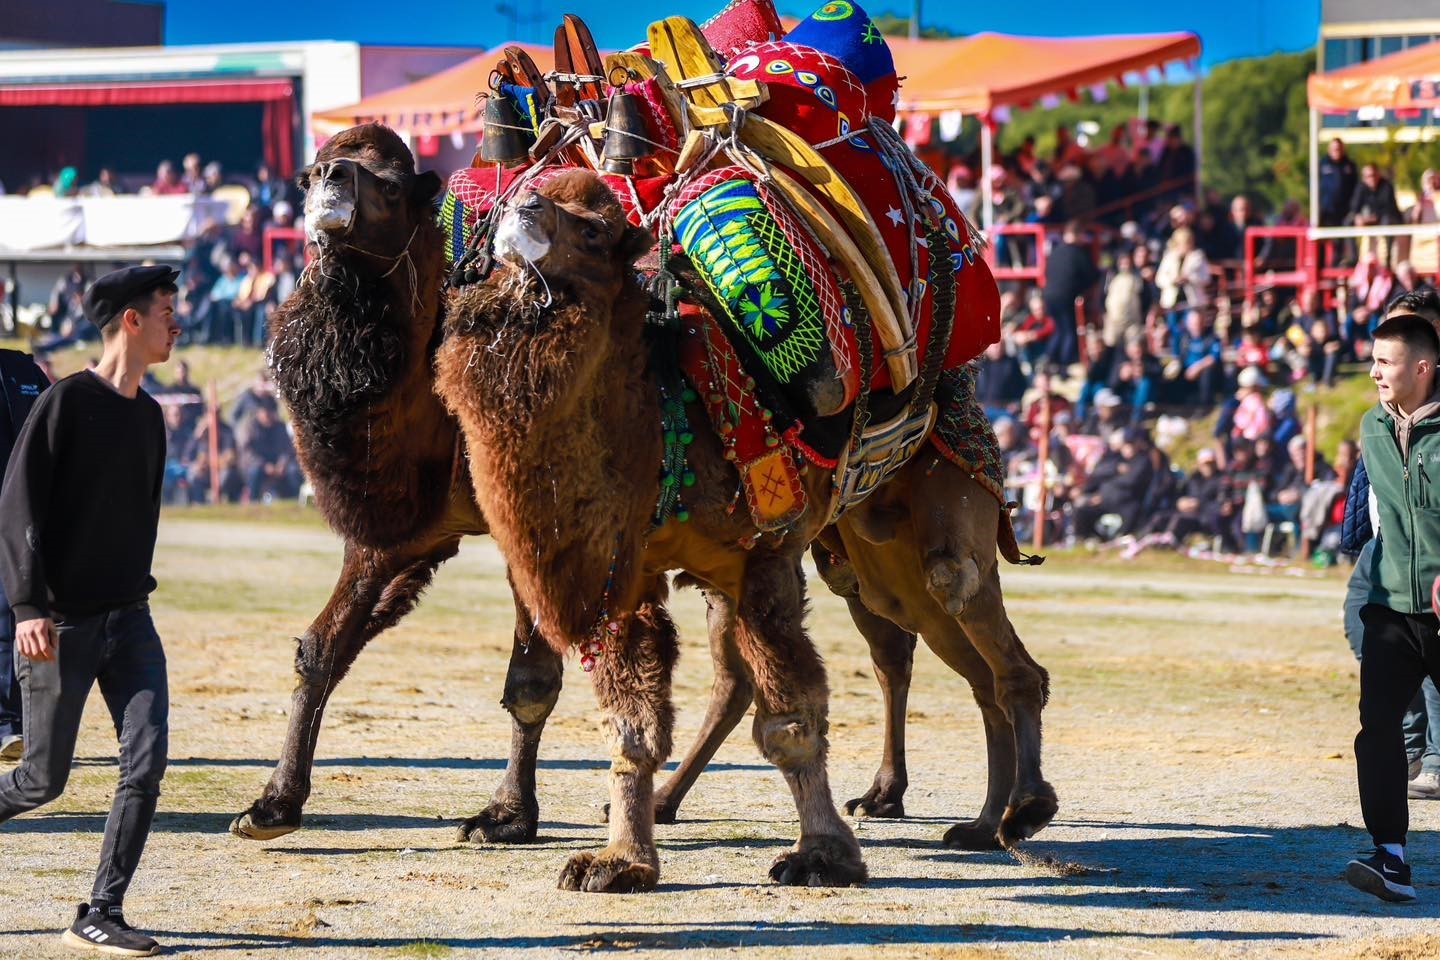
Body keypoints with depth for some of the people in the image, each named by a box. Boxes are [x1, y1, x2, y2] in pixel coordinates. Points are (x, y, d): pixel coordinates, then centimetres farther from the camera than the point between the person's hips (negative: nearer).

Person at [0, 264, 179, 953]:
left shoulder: (149, 416, 12)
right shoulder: (67, 401, -10)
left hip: (129, 619, 6)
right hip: (61, 625, -6)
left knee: (146, 762, -8)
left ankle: (100, 917, -3)